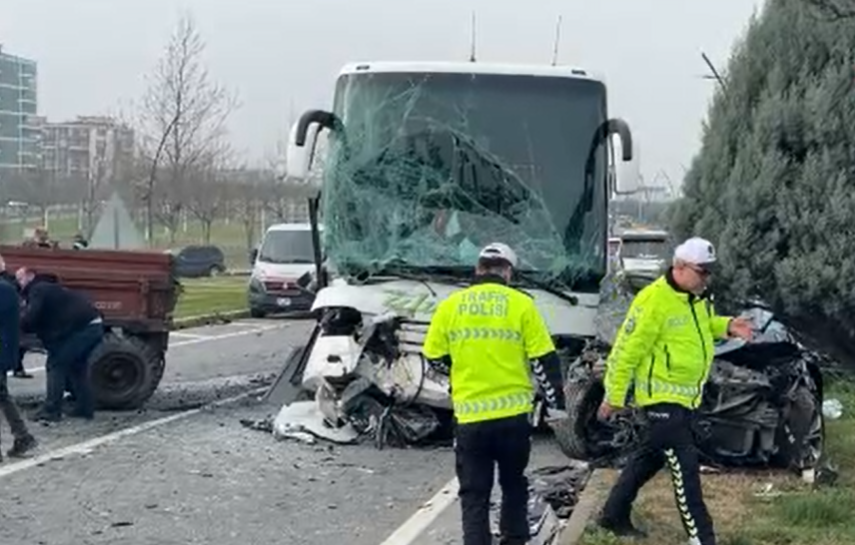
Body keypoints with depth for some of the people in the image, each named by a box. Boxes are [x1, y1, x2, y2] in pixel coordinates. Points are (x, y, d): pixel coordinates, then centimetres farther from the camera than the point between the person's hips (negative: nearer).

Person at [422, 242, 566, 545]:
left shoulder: (450, 306, 0)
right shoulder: (521, 304, -3)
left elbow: (434, 357, 9)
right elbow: (544, 360, -2)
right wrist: (555, 402, 9)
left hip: (469, 416, 0)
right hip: (513, 414, 0)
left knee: (474, 495, 6)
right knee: (514, 486, 20)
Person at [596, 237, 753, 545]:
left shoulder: (698, 297, 5)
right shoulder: (654, 300, -22)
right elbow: (627, 350, -17)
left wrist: (727, 326, 3)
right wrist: (614, 397, -12)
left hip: (686, 396, 9)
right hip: (662, 396, -9)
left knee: (650, 457, 19)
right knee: (685, 467, -9)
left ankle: (614, 515, 33)